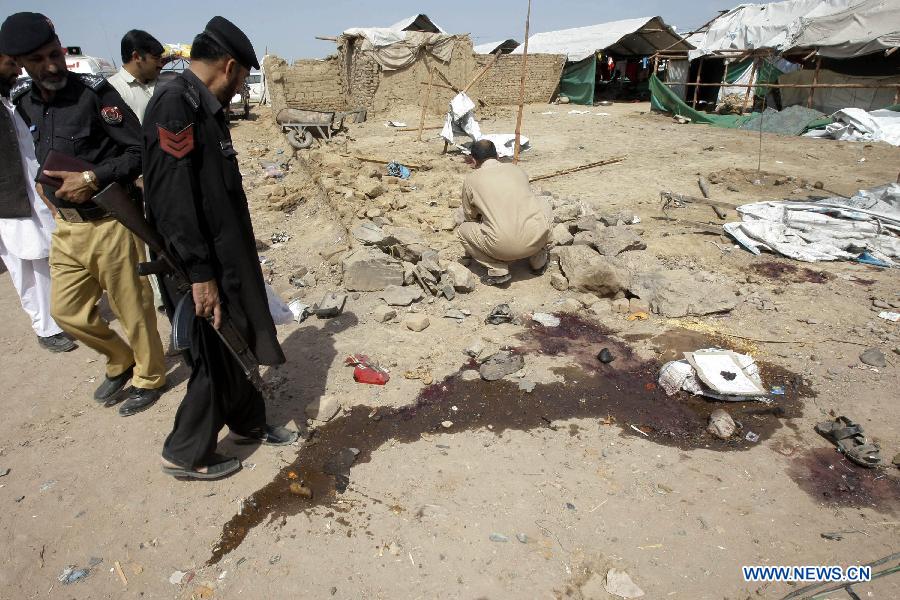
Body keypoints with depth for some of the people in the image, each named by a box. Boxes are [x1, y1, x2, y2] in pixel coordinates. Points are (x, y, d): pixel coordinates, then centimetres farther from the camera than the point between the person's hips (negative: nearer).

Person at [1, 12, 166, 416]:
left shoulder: (94, 91, -11)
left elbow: (141, 151, -13)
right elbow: (35, 160, 21)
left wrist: (93, 179, -20)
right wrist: (53, 199, 7)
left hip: (110, 223, -6)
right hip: (65, 227, 7)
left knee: (132, 309, 5)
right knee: (67, 311, 14)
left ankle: (149, 377, 26)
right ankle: (121, 361, 37)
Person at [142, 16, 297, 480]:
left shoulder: (204, 107, 12)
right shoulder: (175, 104, -18)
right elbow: (173, 198, -24)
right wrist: (200, 274, -23)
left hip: (227, 261, 9)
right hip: (204, 270, -9)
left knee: (236, 347, 20)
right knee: (216, 359, 4)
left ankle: (250, 424, 39)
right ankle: (186, 455, 23)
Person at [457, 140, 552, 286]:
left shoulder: (471, 180, 8)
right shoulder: (517, 170, 17)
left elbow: (471, 216, 21)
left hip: (505, 246, -3)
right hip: (538, 237, 4)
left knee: (462, 231, 20)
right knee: (544, 208, 35)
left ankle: (498, 270, 8)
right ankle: (538, 261, 27)